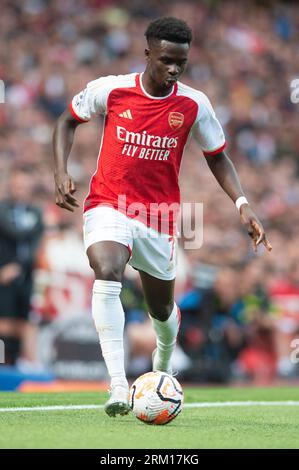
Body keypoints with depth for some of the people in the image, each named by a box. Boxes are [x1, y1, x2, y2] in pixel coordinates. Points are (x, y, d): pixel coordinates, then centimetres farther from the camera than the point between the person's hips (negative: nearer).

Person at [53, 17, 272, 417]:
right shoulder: (111, 90, -9)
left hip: (159, 217, 2)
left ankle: (163, 368, 51)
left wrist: (242, 204, -7)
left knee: (162, 309, 14)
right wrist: (61, 172, -5)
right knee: (107, 273, -31)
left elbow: (217, 157, 7)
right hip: (109, 205, -2)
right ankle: (118, 387, -35)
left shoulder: (194, 105, -6)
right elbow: (68, 121, 9)